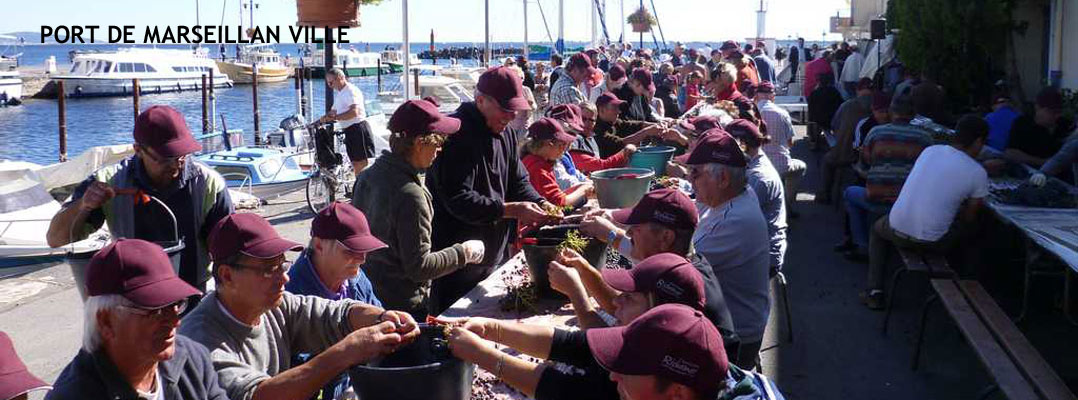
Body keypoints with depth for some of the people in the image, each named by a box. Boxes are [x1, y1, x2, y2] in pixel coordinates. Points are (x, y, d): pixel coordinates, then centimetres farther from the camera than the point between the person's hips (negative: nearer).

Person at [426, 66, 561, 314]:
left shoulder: (504, 133, 11)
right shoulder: (456, 136, -18)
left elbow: (518, 181, 14)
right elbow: (458, 200, -24)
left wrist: (541, 204, -6)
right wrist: (511, 210, -27)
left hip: (495, 255, 8)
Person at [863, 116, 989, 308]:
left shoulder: (930, 151, 4)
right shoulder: (978, 174, -6)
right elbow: (969, 217, 4)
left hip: (897, 232, 3)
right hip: (932, 242, -2)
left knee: (878, 228, 37)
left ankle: (875, 291, 27)